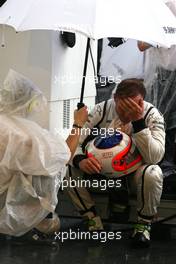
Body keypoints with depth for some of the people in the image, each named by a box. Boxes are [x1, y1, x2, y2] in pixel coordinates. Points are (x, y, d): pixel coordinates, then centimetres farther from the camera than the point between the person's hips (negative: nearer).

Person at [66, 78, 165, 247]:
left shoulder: (152, 115, -20)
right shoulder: (102, 110, -17)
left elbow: (154, 157, -34)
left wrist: (138, 120, -42)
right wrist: (80, 160, -41)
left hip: (134, 172, -2)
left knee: (152, 174, -36)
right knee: (71, 171, -24)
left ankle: (144, 224, -10)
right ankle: (93, 221, -6)